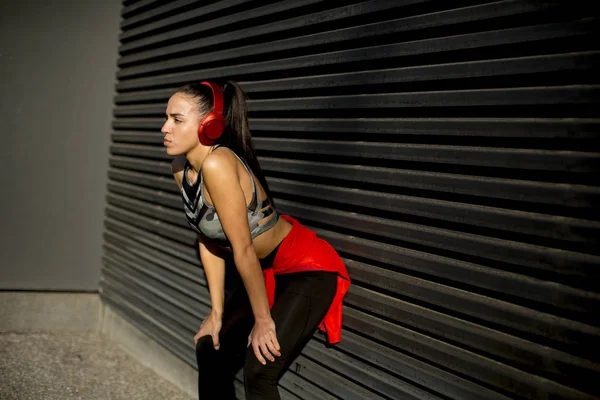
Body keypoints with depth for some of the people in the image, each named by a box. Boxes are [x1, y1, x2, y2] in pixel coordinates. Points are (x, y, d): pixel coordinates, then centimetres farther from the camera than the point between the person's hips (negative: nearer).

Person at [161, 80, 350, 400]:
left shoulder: (217, 165, -29)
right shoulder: (181, 168, -4)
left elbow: (244, 249, -25)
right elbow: (209, 241, 3)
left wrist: (263, 320, -17)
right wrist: (217, 313, 4)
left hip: (307, 269, -9)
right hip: (267, 270, 9)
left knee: (258, 371, -19)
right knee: (210, 350, 15)